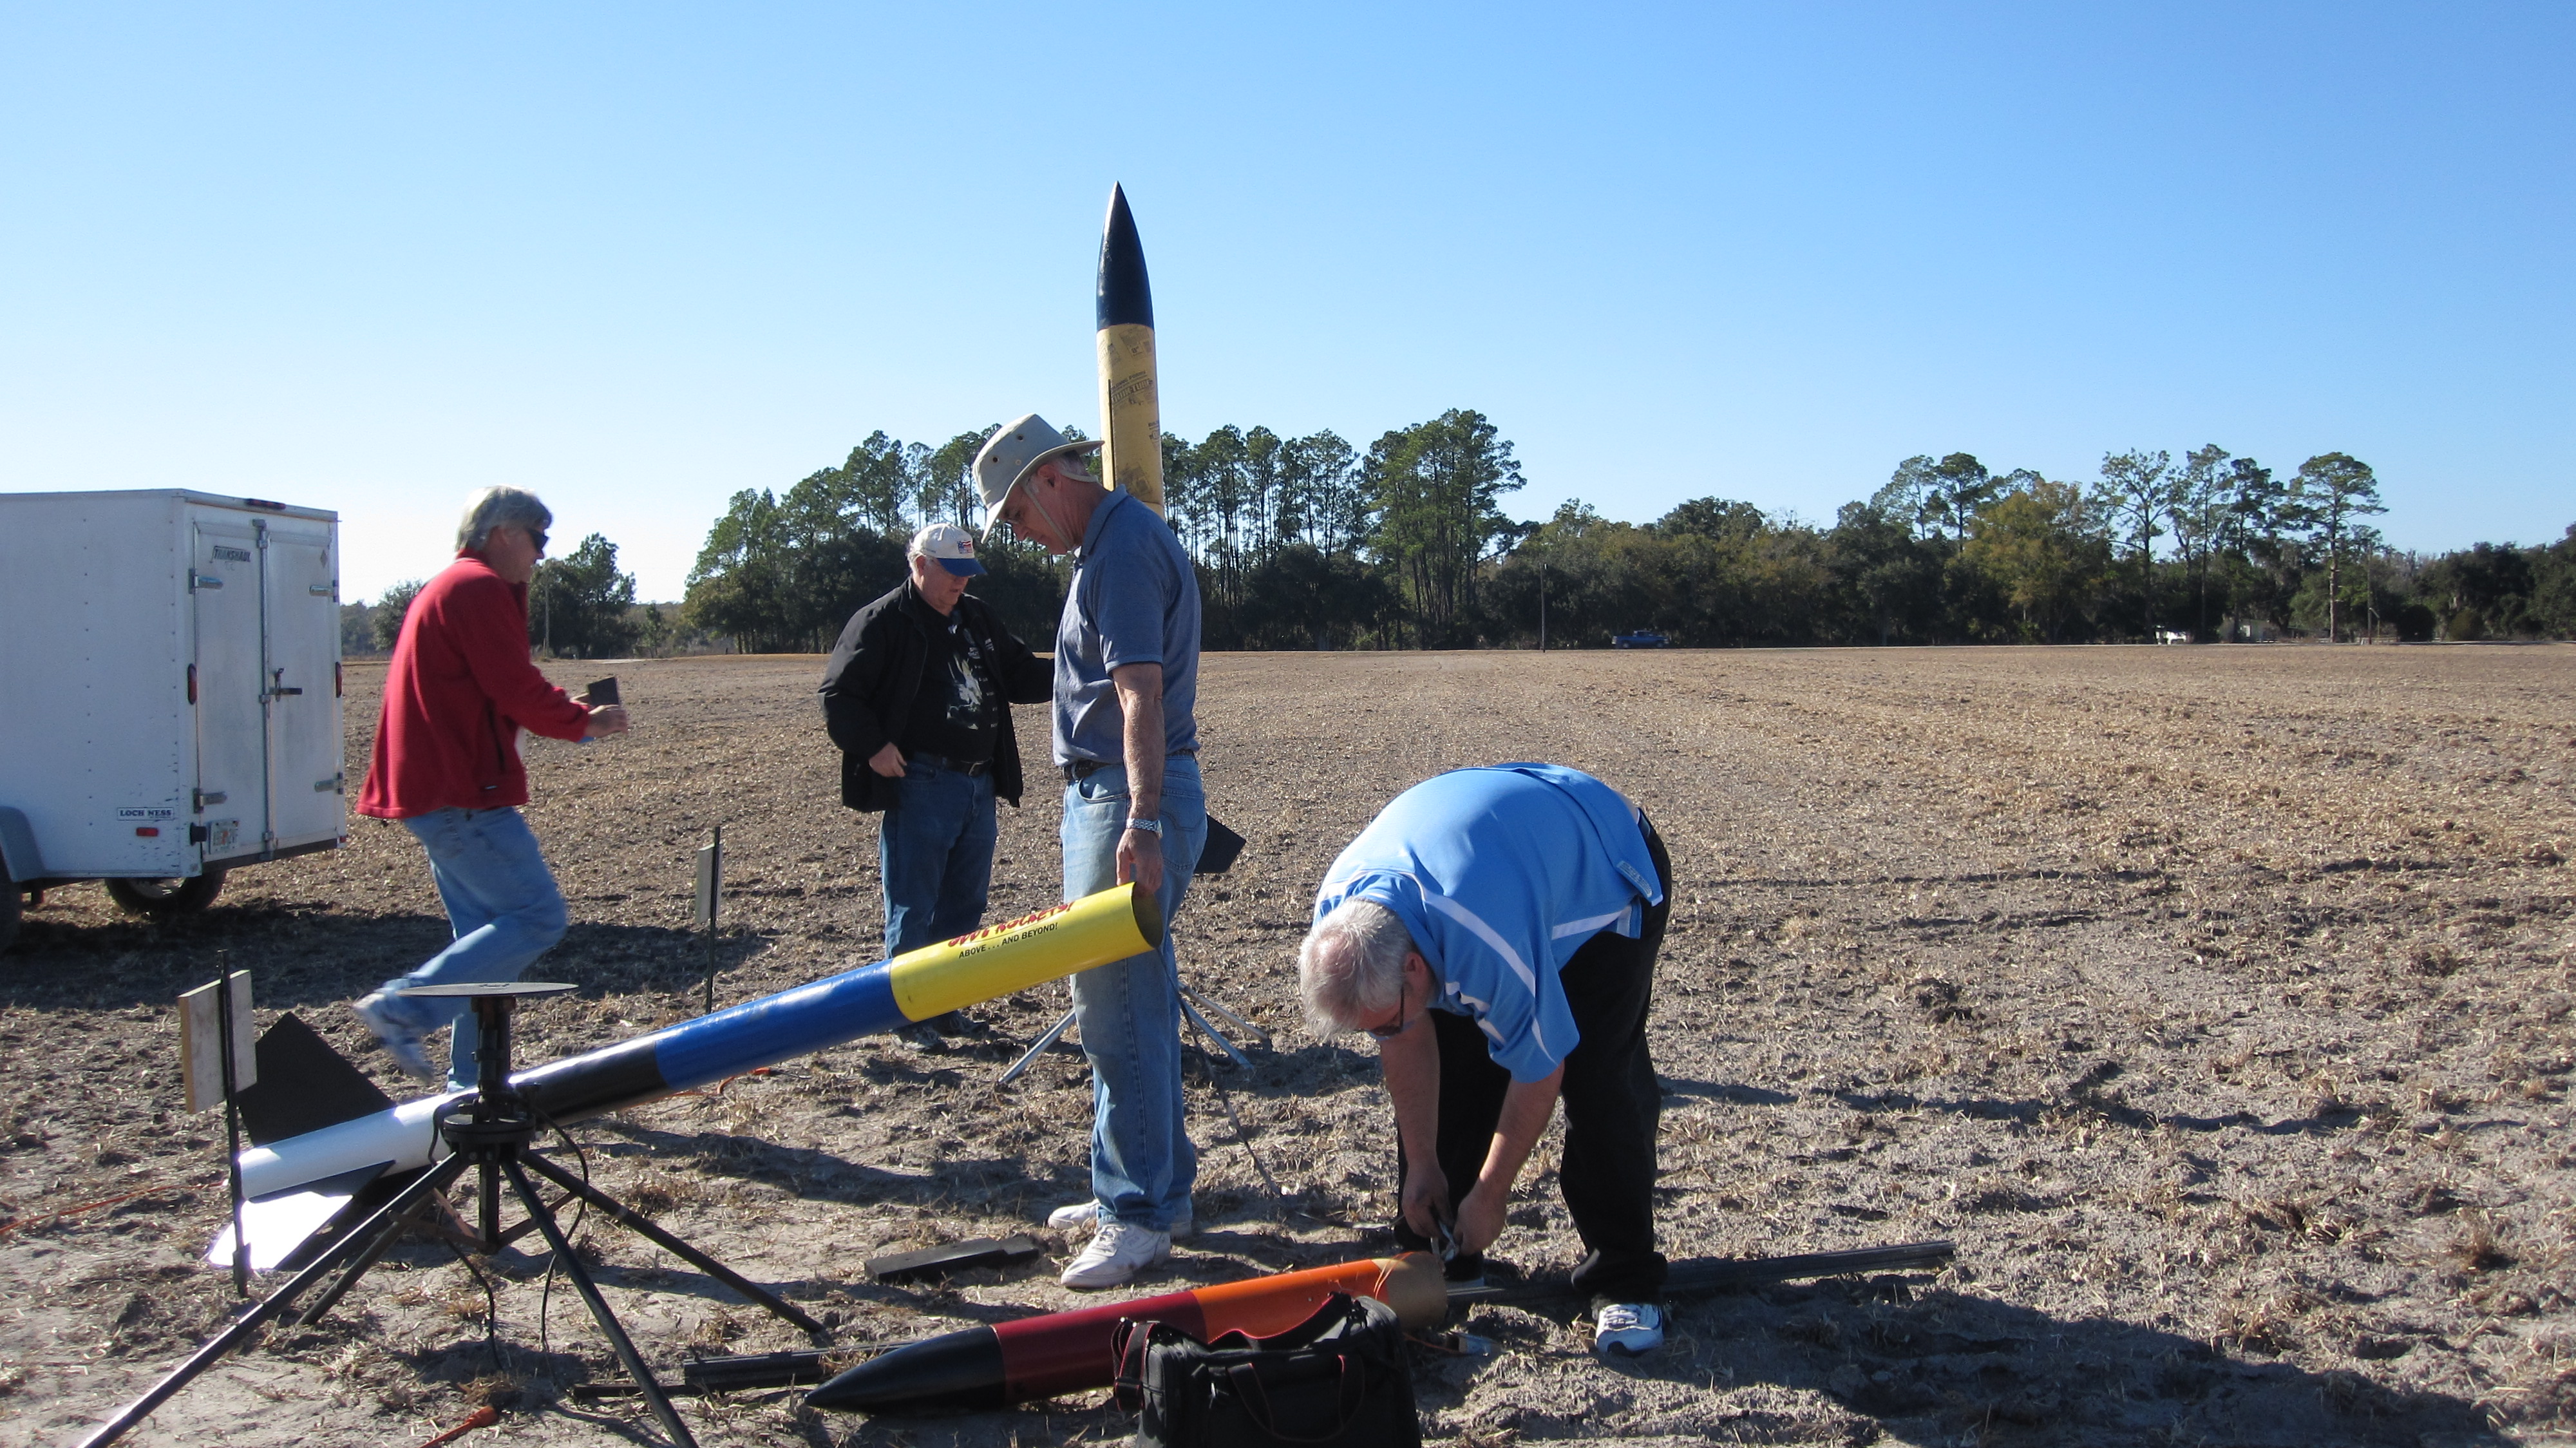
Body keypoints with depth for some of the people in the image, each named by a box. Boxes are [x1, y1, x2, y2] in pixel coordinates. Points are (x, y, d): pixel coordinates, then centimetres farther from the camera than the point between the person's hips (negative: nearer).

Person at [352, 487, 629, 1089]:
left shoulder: (447, 587, 23)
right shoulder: (481, 588, -10)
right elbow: (516, 690, -16)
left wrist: (568, 716, 11)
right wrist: (584, 721, 1)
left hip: (433, 790, 11)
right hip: (463, 795, -11)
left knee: (488, 930, 13)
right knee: (538, 915, -10)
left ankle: (475, 1083, 15)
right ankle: (404, 1009, -11)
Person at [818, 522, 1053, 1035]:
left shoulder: (978, 619, 16)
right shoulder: (883, 622, -5)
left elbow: (1020, 675, 20)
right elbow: (838, 694, -7)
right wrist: (871, 745, -18)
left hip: (979, 784, 7)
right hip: (918, 785, -7)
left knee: (965, 905, 13)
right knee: (912, 912, 0)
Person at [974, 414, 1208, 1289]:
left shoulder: (1124, 546, -14)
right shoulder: (1110, 541, 19)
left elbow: (1141, 694, -25)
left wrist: (1141, 823, -31)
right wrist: (1135, 814, 21)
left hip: (1129, 798, -11)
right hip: (1106, 792, 11)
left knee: (1117, 1009, -7)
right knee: (1131, 1002, 15)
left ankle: (1140, 1212, 1)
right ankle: (1153, 1188, 25)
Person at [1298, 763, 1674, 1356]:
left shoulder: (1489, 946, -46)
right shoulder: (1337, 920, -24)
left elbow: (1539, 1075, -29)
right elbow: (1409, 1040, -8)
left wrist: (1487, 1199, -16)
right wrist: (1423, 1165, -3)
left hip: (1606, 876, -6)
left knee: (1599, 1082, -17)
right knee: (1442, 1073, -2)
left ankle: (1625, 1281, -4)